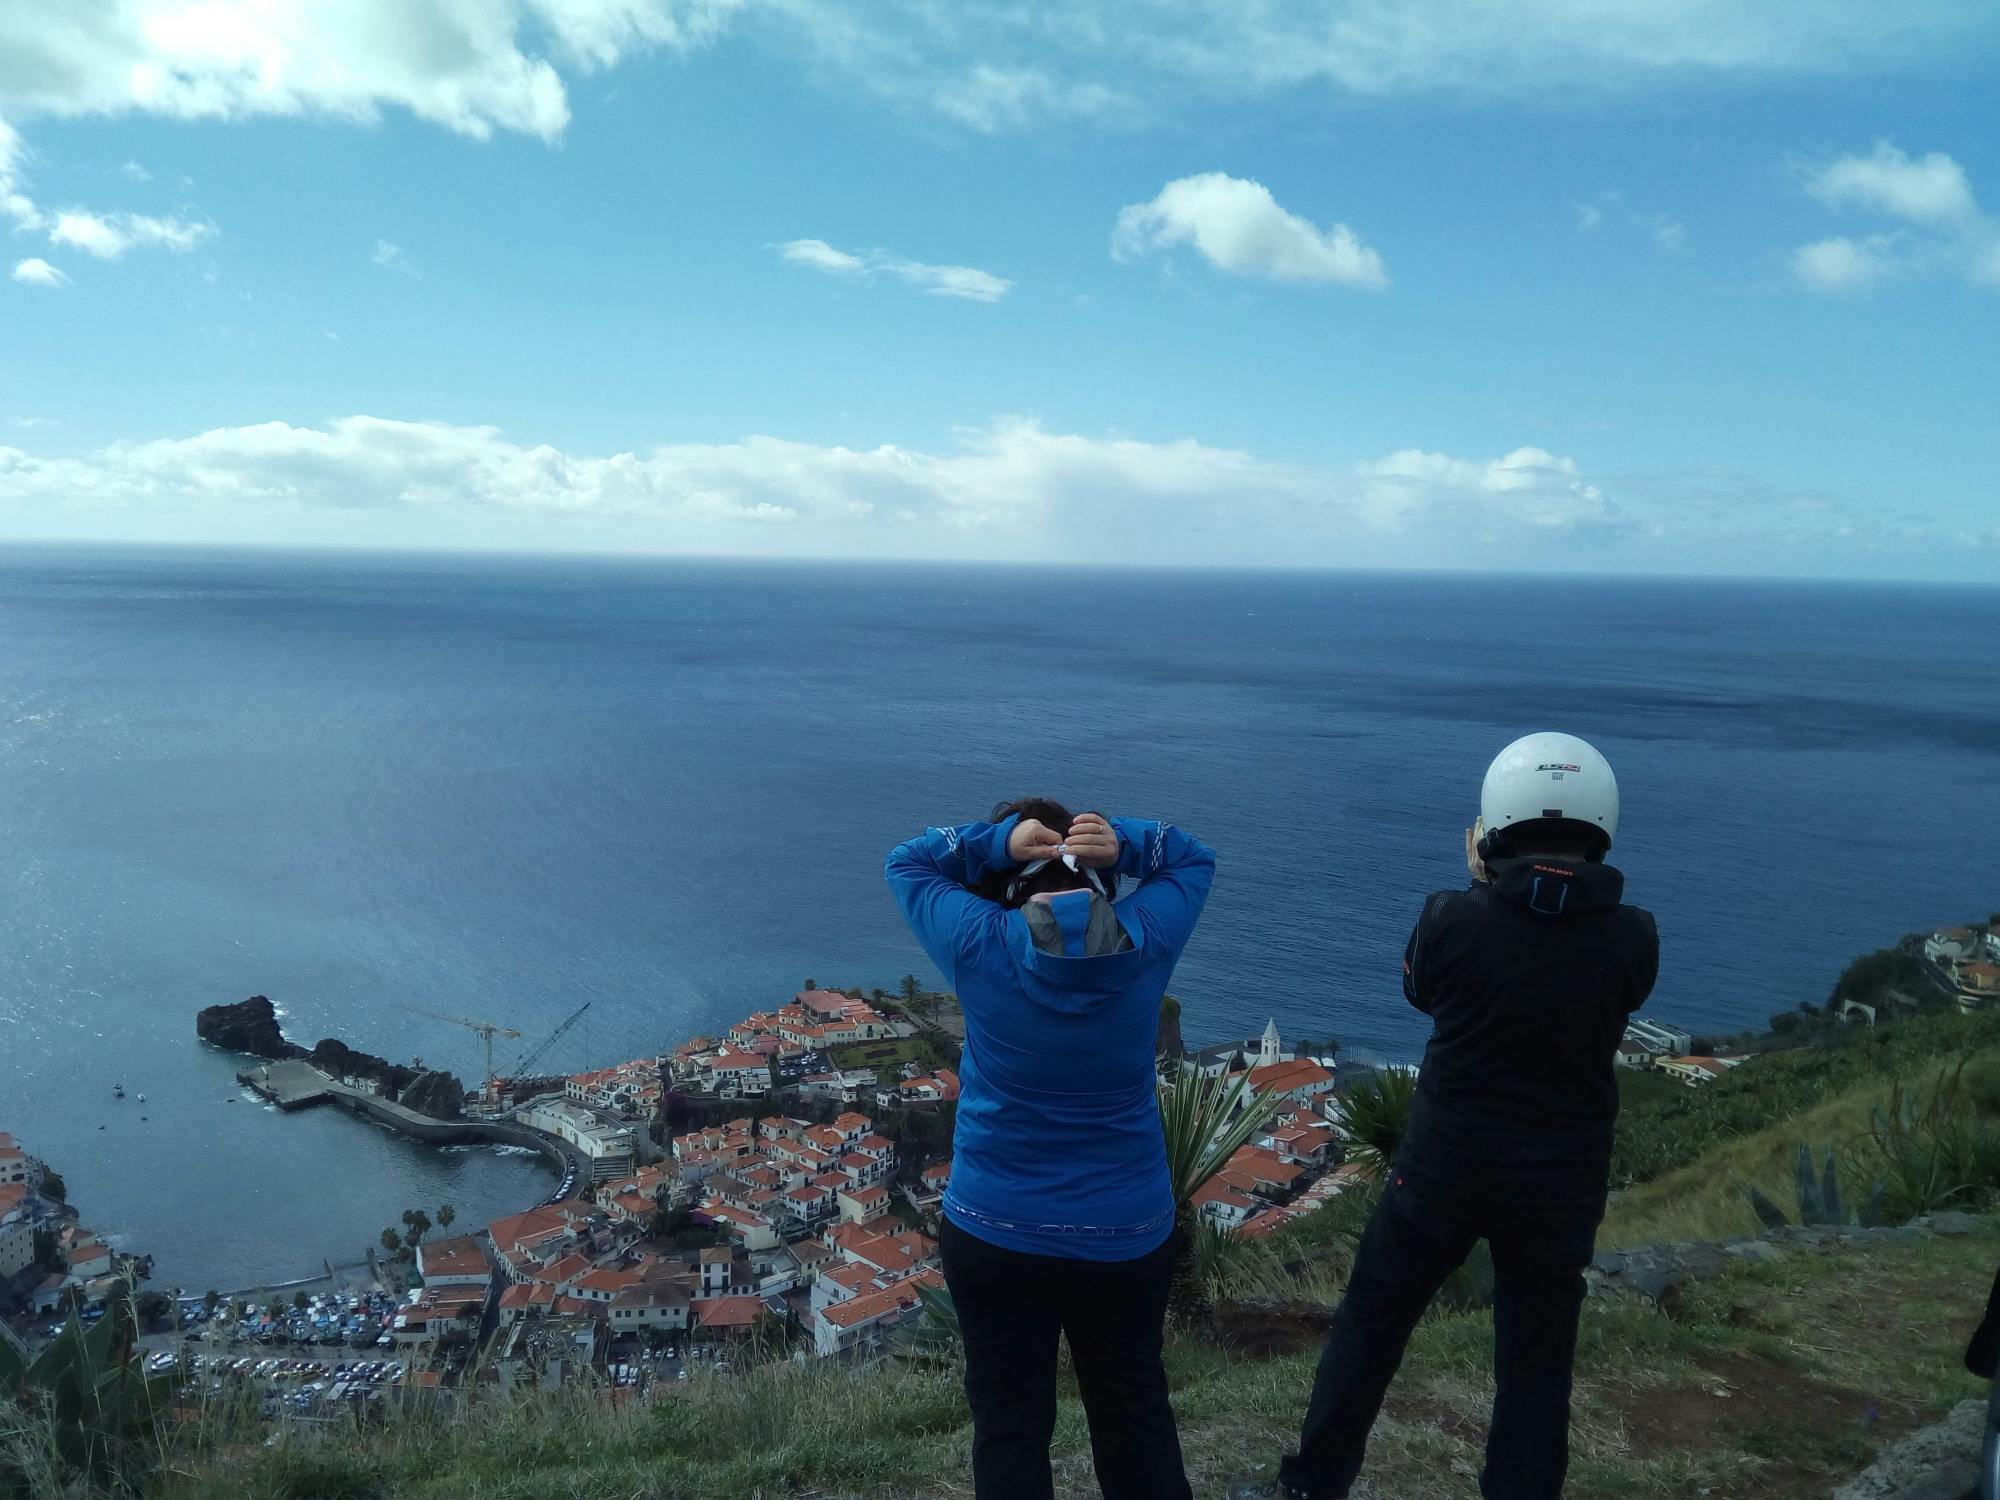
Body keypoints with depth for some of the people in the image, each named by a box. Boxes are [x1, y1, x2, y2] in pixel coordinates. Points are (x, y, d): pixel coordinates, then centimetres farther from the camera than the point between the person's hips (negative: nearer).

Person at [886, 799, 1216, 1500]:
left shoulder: (980, 945, -14)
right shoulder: (1146, 941, -11)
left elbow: (906, 862, 2)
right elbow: (1193, 859, 8)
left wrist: (995, 841, -12)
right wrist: (1124, 842, -11)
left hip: (996, 1231, -2)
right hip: (1128, 1229, 2)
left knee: (1009, 1423, 15)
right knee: (1135, 1410, 22)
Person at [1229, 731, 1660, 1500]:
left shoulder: (1454, 920, -18)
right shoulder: (1633, 938, -12)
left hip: (1445, 1163, -1)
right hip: (1562, 1179, 1)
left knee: (1370, 1323, 16)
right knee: (1536, 1360, 16)